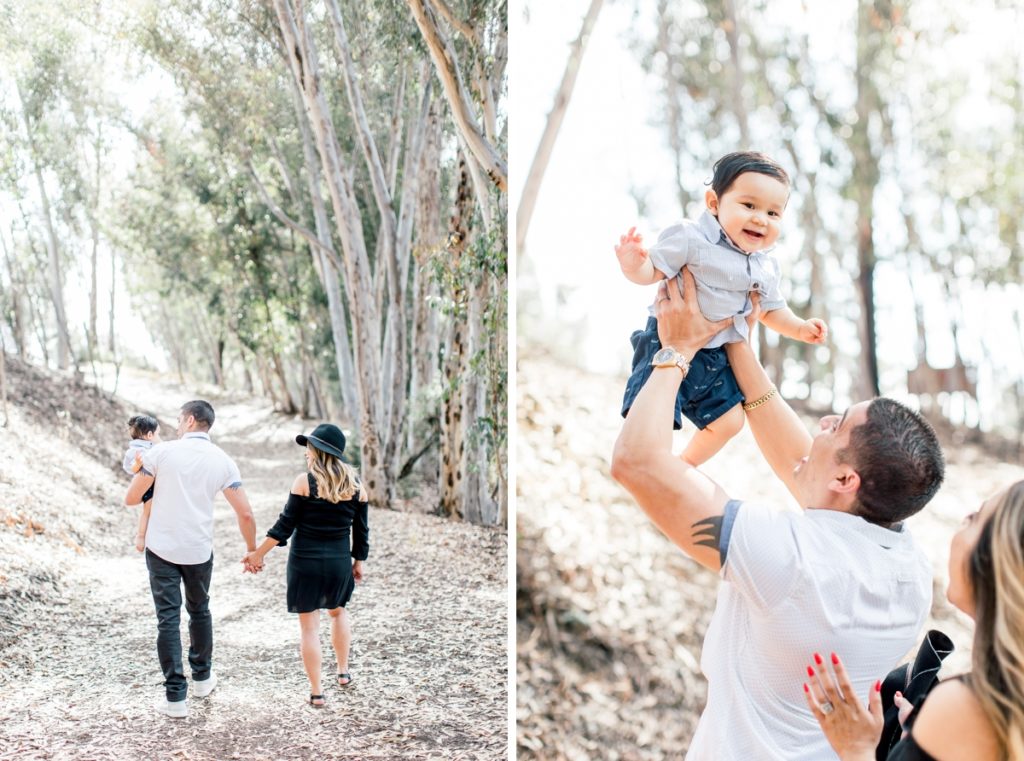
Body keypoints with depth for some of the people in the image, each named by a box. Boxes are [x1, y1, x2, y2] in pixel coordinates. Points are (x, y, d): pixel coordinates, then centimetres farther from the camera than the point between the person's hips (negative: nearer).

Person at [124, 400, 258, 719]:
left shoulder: (162, 451, -8)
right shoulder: (223, 461, -1)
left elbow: (131, 499, -2)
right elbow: (245, 514, -3)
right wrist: (252, 550, 12)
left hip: (162, 548, -2)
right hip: (199, 550, 2)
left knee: (168, 618, 1)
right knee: (199, 611, 22)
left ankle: (175, 696, 0)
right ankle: (202, 677, 36)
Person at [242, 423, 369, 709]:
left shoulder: (304, 482, -11)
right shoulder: (356, 486, 0)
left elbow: (285, 525, -9)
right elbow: (361, 530, 6)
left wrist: (258, 553, 0)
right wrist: (358, 562, 18)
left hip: (305, 562, -4)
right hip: (339, 563, 4)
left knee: (310, 626, 5)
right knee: (338, 611, 29)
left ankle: (316, 693, 7)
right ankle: (343, 672, 33)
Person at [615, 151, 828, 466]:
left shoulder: (766, 267, 5)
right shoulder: (690, 238, -17)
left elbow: (771, 309, 19)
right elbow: (652, 271, -19)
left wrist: (799, 328, 5)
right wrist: (634, 265, -40)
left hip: (715, 357, 7)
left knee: (728, 421, 15)